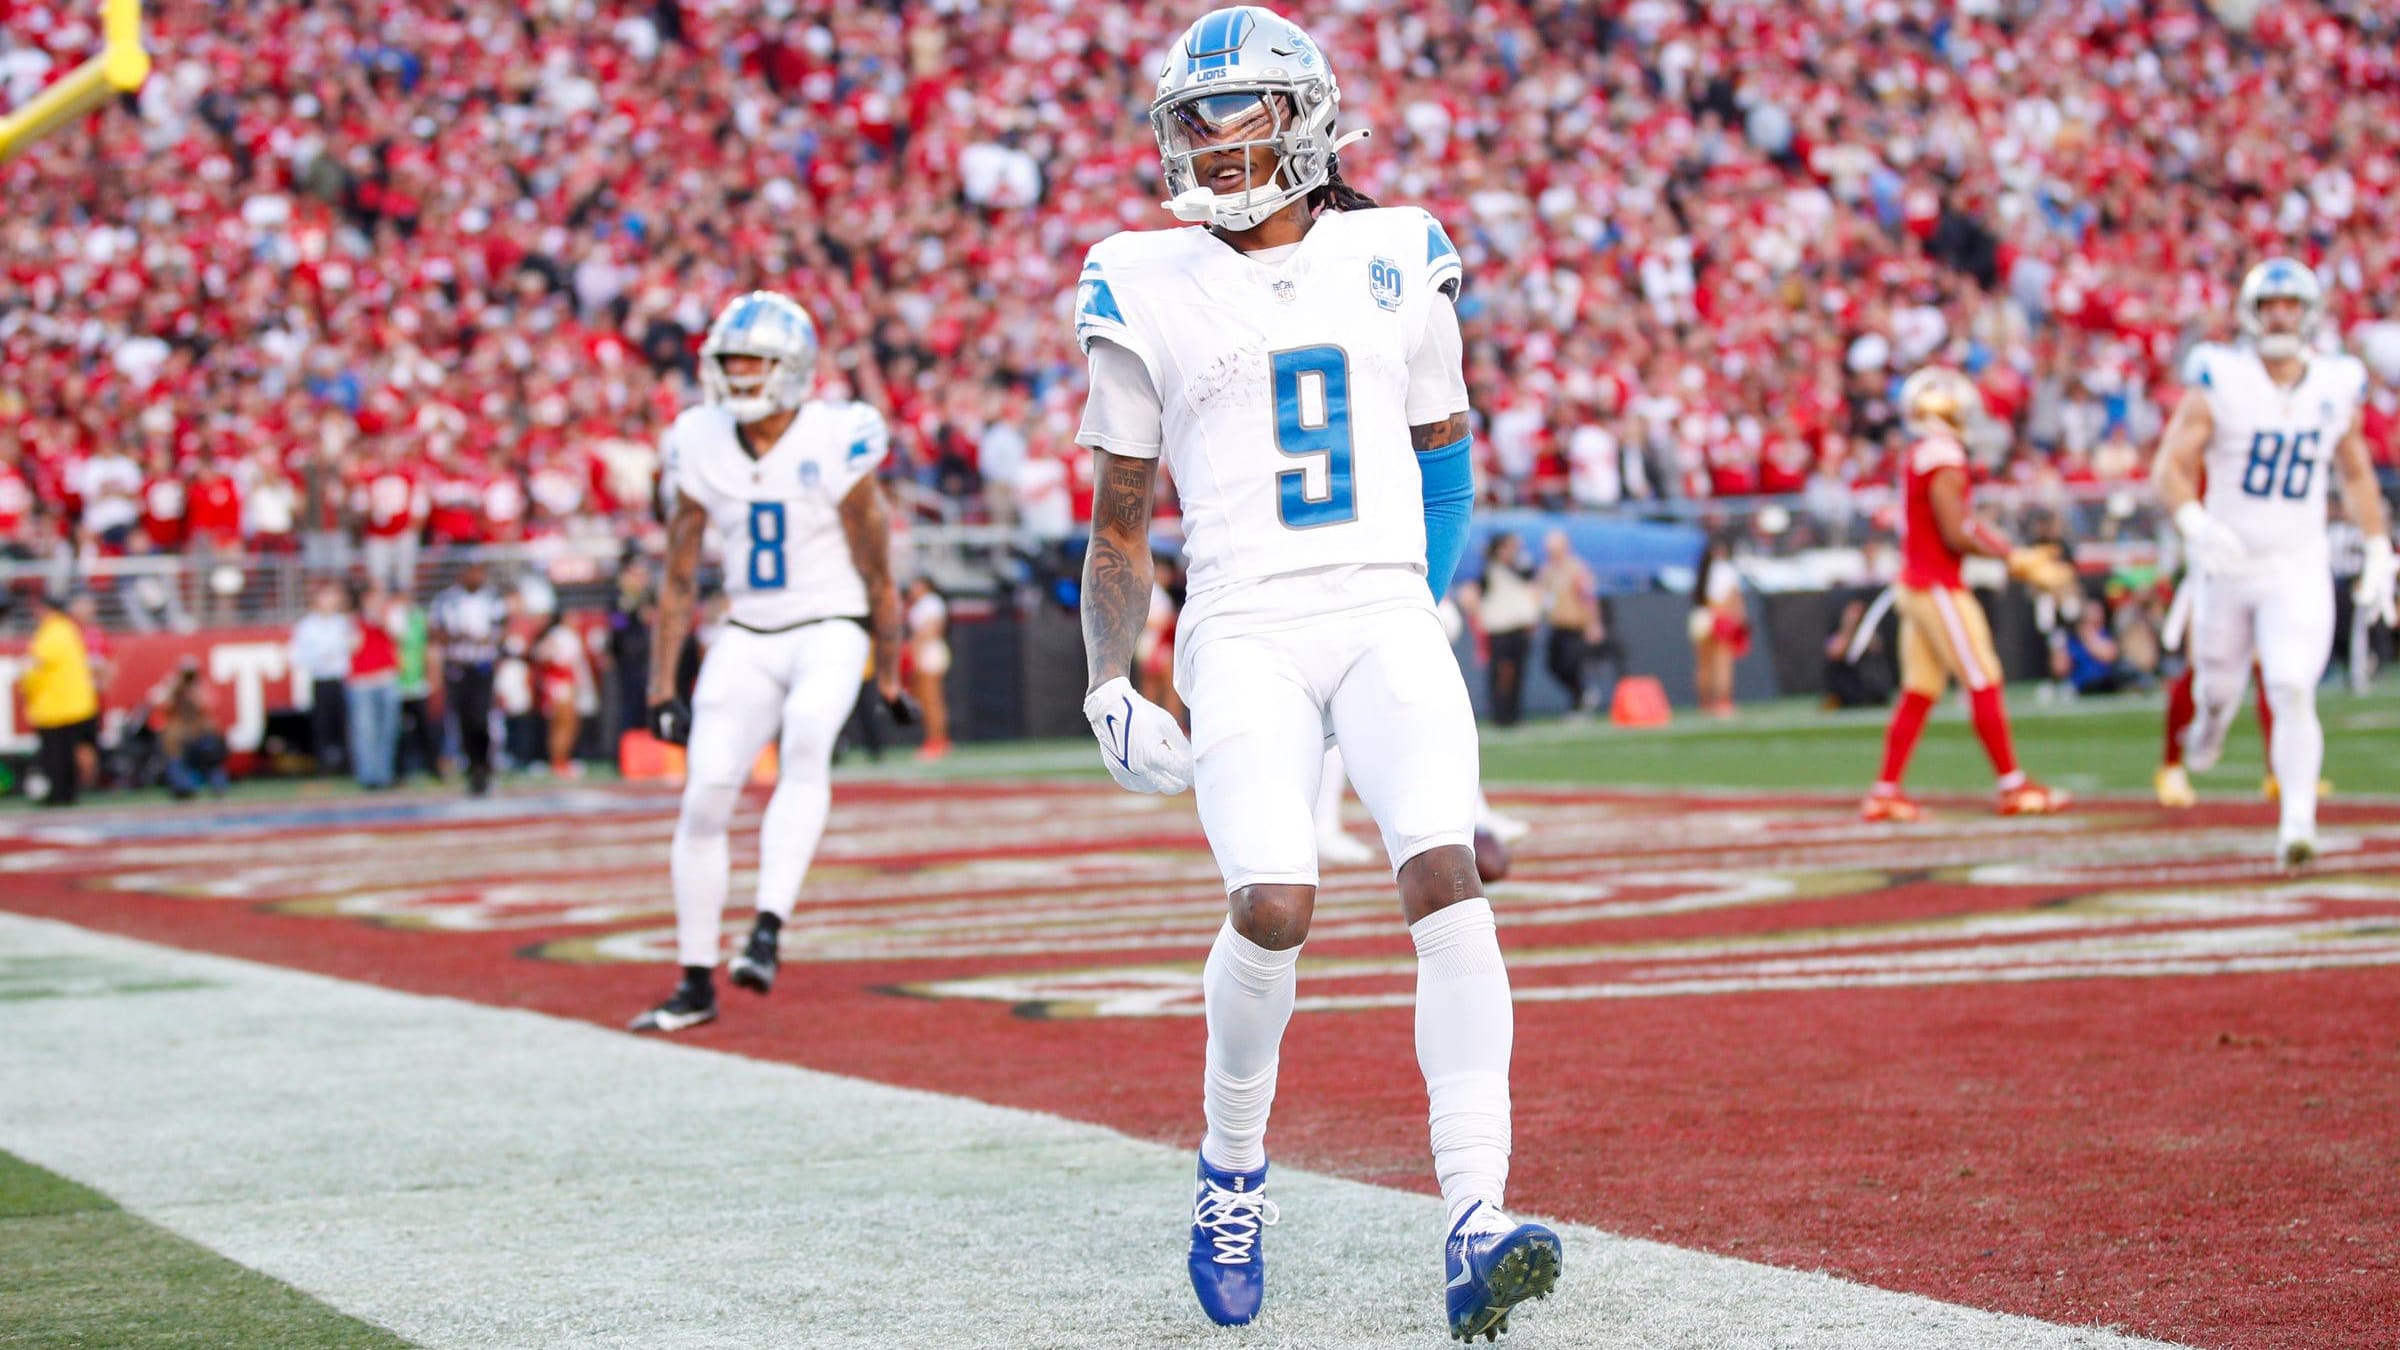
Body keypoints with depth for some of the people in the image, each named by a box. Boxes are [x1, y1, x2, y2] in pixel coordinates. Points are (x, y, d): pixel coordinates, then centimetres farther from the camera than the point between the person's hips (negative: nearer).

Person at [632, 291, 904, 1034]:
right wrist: (662, 686, 7)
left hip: (830, 629, -4)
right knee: (704, 796, -4)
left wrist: (889, 674, 3)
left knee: (805, 738, -34)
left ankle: (770, 929, -36)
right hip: (748, 635, 4)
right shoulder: (701, 445, -1)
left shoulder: (835, 441, -12)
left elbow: (876, 572, -3)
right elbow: (679, 580, 8)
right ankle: (696, 983, 9)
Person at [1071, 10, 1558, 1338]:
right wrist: (1109, 686, 3)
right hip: (1243, 628, -1)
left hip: (1386, 615, 2)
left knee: (1445, 878, -19)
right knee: (1273, 903, -21)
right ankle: (1231, 1167, 7)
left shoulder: (1394, 262, 12)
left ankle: (1473, 1228, -21)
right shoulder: (1148, 292, 8)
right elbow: (1119, 523, 13)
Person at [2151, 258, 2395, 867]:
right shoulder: (2220, 382, -9)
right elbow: (2170, 465, -10)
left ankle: (2297, 826, -15)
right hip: (2228, 564, 0)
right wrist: (2195, 522, -28)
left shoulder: (2338, 387, 1)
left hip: (2299, 571, 0)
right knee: (2219, 683, 16)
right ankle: (2209, 724, 52)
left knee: (2293, 696, -16)